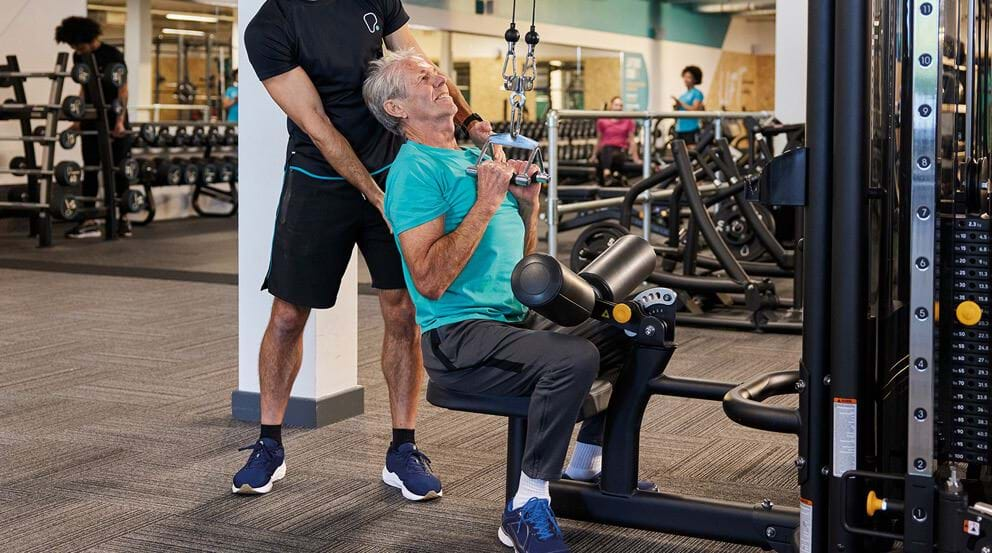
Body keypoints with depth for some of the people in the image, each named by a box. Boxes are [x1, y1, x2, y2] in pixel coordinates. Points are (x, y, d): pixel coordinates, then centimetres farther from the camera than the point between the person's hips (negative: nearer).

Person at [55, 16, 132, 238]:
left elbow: (123, 90, -13)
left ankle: (123, 219, 10)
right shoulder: (79, 58, 6)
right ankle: (89, 222, 3)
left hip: (114, 121, -6)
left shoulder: (113, 56, -12)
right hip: (91, 121, 6)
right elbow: (84, 89, 15)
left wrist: (120, 121, -21)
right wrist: (78, 119, 10)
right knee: (90, 170, 2)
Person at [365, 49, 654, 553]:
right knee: (574, 358, -31)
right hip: (456, 337, -9)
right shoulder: (416, 171, -11)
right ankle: (527, 510, -19)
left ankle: (586, 465, 24)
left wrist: (527, 203, 4)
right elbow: (430, 281, -22)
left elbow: (521, 259, 21)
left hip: (514, 319, 9)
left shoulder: (478, 159, 17)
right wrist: (484, 205, -20)